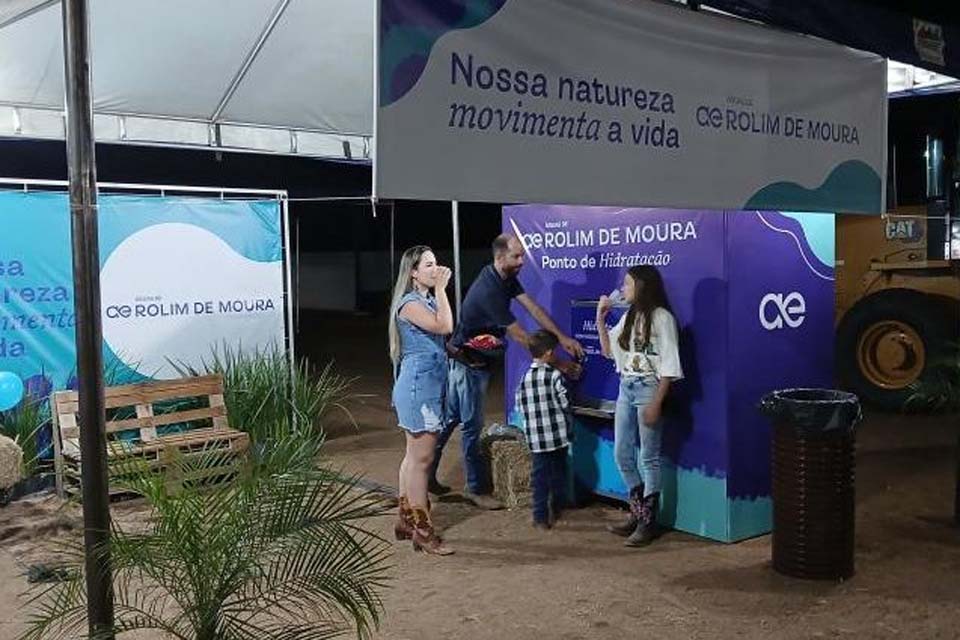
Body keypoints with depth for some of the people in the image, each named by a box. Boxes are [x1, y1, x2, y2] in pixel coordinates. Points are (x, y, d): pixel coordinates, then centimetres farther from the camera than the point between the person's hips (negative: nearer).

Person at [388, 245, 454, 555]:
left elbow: (445, 331, 10)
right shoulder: (410, 303, -15)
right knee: (422, 457, -7)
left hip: (429, 385, 10)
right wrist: (441, 290, -18)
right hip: (418, 385, -10)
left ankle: (405, 520, 25)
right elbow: (444, 326, -27)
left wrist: (440, 290, 7)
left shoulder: (427, 300, 14)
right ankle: (422, 530, -1)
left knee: (414, 455, 15)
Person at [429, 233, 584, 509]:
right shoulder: (488, 291, -29)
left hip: (479, 361, 9)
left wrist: (562, 337, -14)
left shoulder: (507, 278, 0)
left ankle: (426, 477, 26)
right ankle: (476, 489, 13)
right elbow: (520, 336, -27)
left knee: (449, 419, 15)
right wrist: (556, 363, -23)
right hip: (468, 363, -9)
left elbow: (533, 308, -3)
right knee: (472, 425, 1)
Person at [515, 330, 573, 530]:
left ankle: (541, 517, 7)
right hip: (558, 435, -2)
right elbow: (565, 403, -9)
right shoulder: (555, 375, -11)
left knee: (539, 476, 8)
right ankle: (556, 511, 29)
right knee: (558, 475, 15)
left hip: (535, 438, 3)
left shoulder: (524, 378, 0)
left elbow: (520, 406, 3)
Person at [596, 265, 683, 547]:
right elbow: (608, 350, 19)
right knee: (622, 455, 10)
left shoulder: (662, 317, -11)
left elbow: (669, 365, -14)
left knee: (649, 457, -1)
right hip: (626, 388, 8)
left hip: (648, 389, -8)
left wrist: (656, 403, -18)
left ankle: (648, 522, 8)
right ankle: (638, 513, 23)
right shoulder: (628, 317, 11)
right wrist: (600, 318, 10)